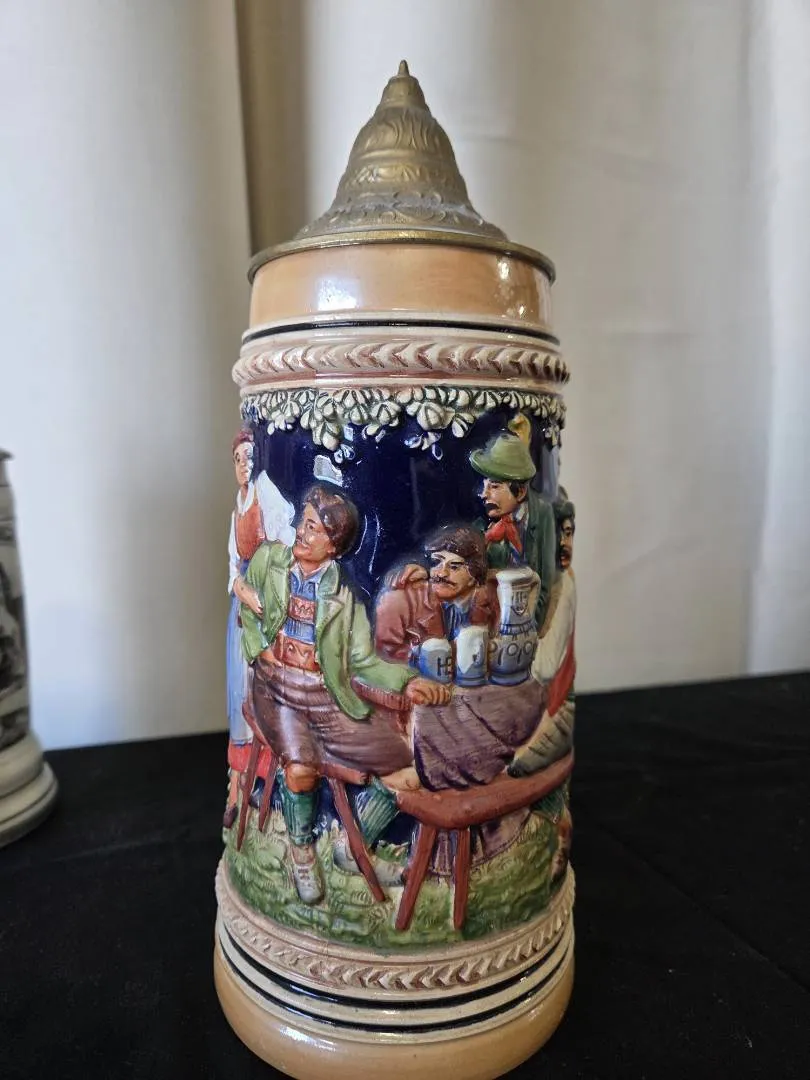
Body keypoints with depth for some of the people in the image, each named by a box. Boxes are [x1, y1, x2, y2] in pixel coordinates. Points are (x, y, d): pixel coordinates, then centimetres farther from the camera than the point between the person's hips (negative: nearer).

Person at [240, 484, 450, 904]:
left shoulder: (344, 590, -2)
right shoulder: (268, 558, -1)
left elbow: (362, 659, -4)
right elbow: (247, 609, 15)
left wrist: (409, 681, -21)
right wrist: (258, 648, -4)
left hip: (329, 693, 1)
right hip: (277, 685, -1)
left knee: (402, 772, -7)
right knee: (301, 768, -28)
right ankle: (301, 849, 6)